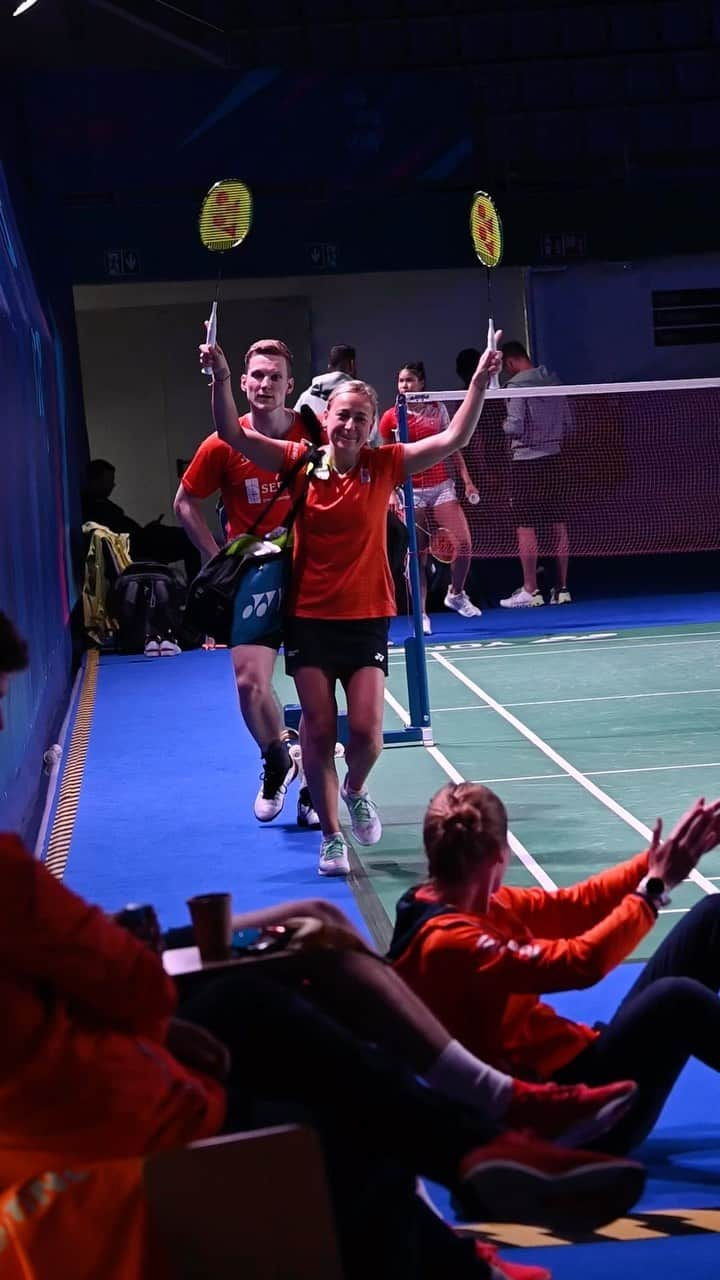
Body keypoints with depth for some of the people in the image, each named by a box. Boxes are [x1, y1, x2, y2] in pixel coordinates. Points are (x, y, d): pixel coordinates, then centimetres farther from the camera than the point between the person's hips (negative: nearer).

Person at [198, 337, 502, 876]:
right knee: (319, 731, 0)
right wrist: (222, 378, -25)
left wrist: (480, 382, -15)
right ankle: (332, 837, 15)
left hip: (367, 619, 0)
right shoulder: (302, 462, -3)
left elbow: (452, 439, -6)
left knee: (366, 730, -7)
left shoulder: (384, 466, -1)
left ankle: (356, 792, 27)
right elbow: (233, 433, -11)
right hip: (309, 618, 0)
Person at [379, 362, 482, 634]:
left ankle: (456, 594, 16)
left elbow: (452, 447, 11)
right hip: (411, 492, -2)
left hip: (441, 486, 2)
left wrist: (466, 480, 3)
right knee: (417, 556, -1)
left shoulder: (438, 410, 5)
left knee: (463, 544, -10)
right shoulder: (390, 418, 0)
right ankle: (421, 614, 8)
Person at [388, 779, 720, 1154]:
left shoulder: (480, 906, 7)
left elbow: (577, 905, 11)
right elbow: (582, 962, -28)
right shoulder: (448, 942, -23)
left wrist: (657, 864, 0)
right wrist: (655, 887, -18)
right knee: (676, 999, -36)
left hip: (579, 1060, 10)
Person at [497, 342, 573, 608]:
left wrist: (503, 425, 3)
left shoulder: (516, 385, -11)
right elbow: (567, 424, 11)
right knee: (558, 524, 7)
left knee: (526, 527, -2)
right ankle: (561, 588, 10)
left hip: (526, 461, -6)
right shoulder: (553, 381, 8)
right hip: (553, 458, 6)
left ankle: (530, 591, -2)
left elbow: (515, 426, -17)